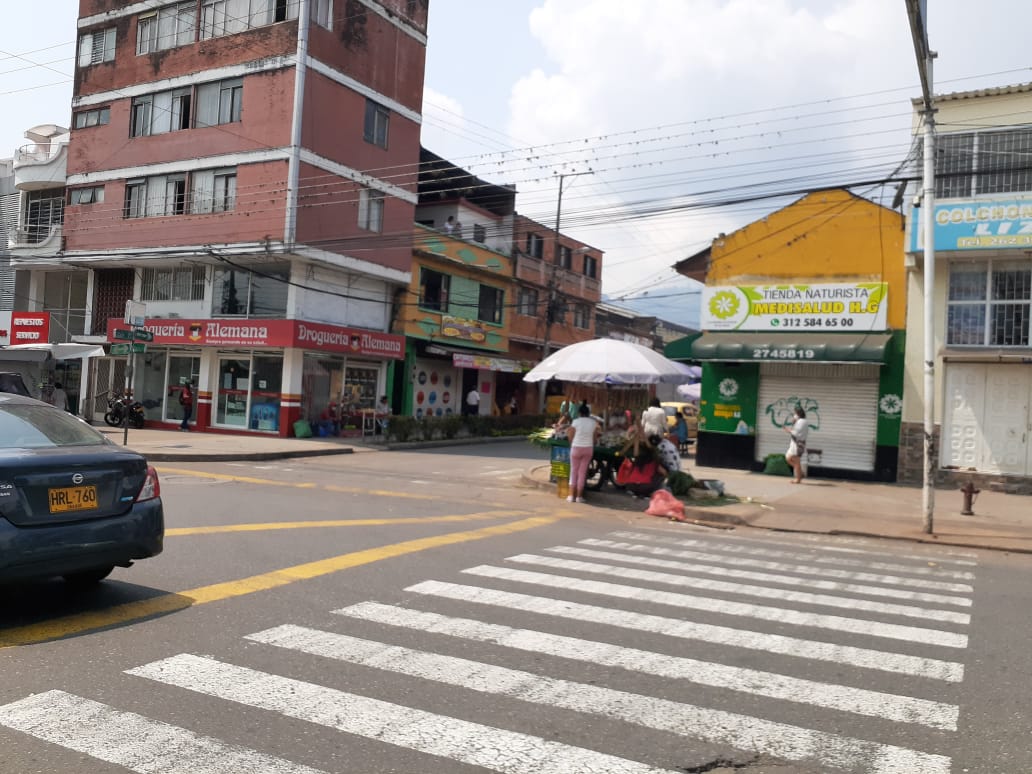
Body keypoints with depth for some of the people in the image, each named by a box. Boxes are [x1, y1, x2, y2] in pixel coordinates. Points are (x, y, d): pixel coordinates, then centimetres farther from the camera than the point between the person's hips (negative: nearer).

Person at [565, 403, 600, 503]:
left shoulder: (576, 421, -8)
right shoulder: (593, 422, 0)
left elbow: (571, 436, -4)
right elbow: (595, 438, 3)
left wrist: (571, 445, 13)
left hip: (576, 448, -2)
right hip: (589, 448, 2)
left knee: (573, 471, 7)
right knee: (582, 472, 8)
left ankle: (571, 496, 5)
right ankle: (579, 496, 7)